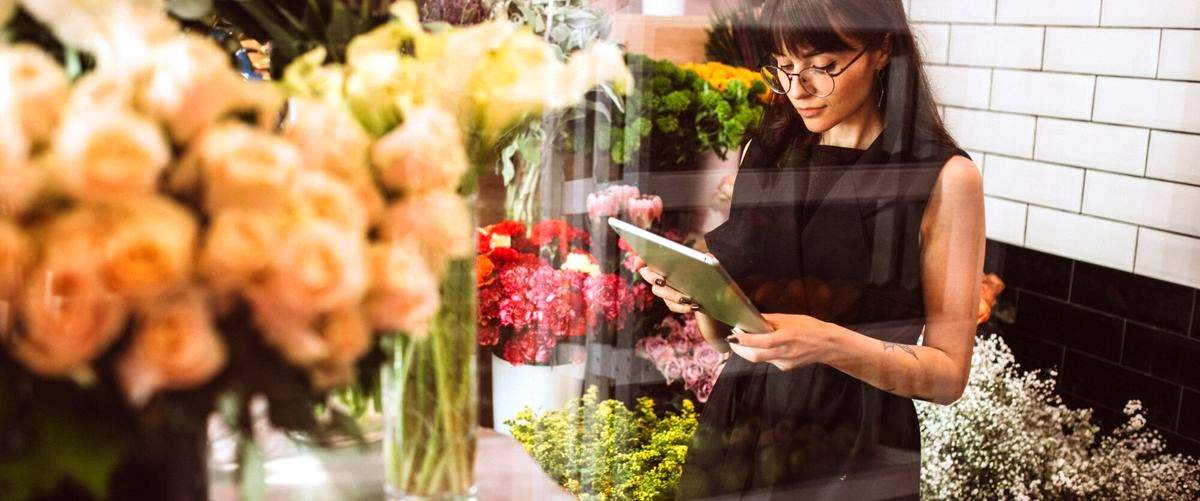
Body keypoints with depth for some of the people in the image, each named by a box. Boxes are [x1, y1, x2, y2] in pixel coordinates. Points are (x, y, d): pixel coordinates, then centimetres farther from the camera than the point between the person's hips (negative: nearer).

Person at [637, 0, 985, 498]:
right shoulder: (762, 154, 2)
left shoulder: (945, 178, -10)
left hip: (855, 457, -4)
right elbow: (722, 329, 8)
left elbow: (948, 372, -10)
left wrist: (832, 344, -25)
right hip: (733, 438, 4)